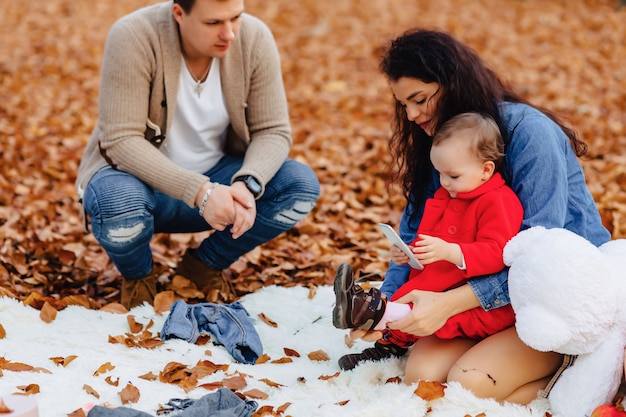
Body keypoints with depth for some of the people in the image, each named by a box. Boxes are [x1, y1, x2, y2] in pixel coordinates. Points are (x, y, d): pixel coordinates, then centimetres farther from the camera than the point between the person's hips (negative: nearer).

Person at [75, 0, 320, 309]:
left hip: (216, 179, 4)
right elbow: (122, 140, -28)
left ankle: (205, 265, 5)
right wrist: (199, 191, -38)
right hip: (138, 175, -3)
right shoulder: (133, 38, -25)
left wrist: (248, 185, -32)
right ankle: (137, 275, 0)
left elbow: (273, 131, -10)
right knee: (118, 203, -38)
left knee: (302, 185, -19)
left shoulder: (254, 39, -14)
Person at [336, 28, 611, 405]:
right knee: (422, 373, -19)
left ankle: (569, 368, -4)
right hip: (487, 294, 6)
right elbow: (414, 236, 3)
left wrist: (449, 303, -31)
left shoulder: (530, 133, -19)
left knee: (470, 383, -26)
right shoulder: (437, 143, 4)